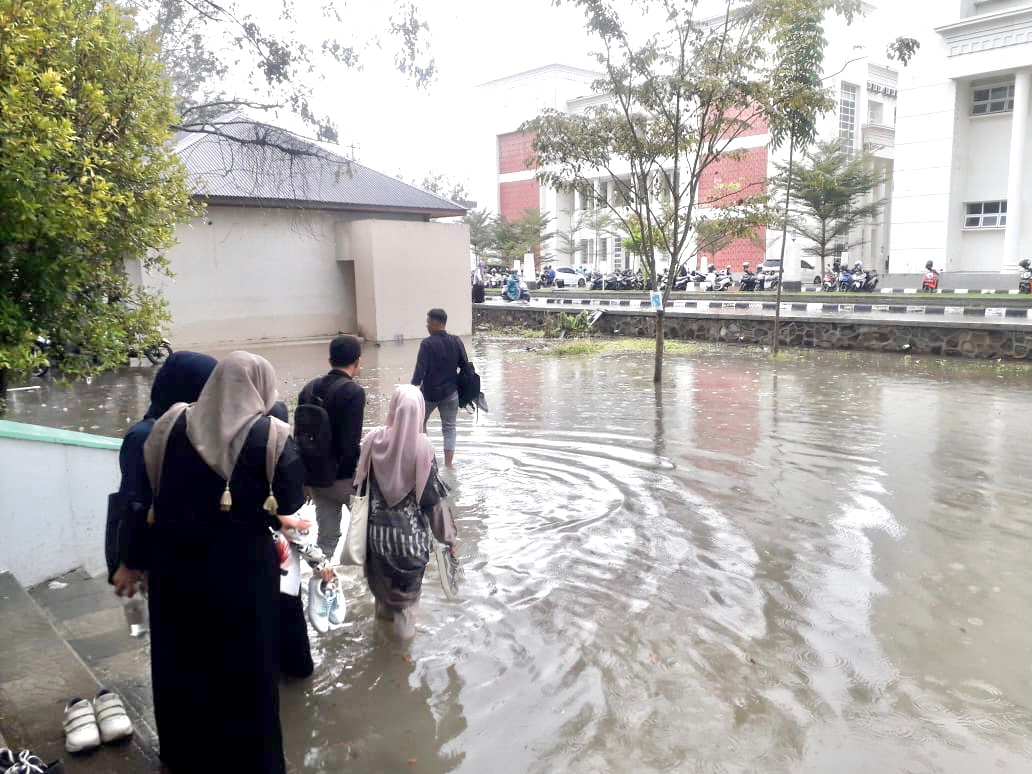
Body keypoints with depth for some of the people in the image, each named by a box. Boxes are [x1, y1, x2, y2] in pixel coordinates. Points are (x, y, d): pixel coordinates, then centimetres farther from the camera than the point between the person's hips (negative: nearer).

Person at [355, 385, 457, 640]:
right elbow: (433, 495, -14)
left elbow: (360, 483, -2)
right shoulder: (423, 446, -20)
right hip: (410, 529, -3)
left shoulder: (374, 439, -13)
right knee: (408, 579, 21)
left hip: (378, 526, 3)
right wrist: (447, 534, -2)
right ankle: (404, 622, 34)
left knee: (382, 573, 27)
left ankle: (385, 609, 49)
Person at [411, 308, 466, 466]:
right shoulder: (456, 341, -2)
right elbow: (465, 367, 4)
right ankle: (448, 465, 7)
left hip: (429, 392, -3)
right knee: (449, 428, 10)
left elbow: (420, 370, -19)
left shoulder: (427, 343, -16)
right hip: (451, 392, 4)